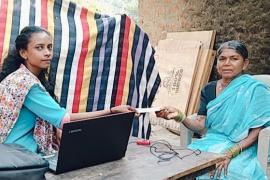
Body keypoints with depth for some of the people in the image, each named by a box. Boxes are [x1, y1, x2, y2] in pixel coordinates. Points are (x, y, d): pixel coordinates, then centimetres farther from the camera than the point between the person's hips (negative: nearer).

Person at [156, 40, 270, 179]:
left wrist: (230, 153, -20)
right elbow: (200, 125, 2)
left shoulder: (255, 90, -4)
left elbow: (256, 132, -8)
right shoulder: (208, 90, 9)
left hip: (242, 149, -4)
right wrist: (179, 116, -16)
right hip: (211, 144, 4)